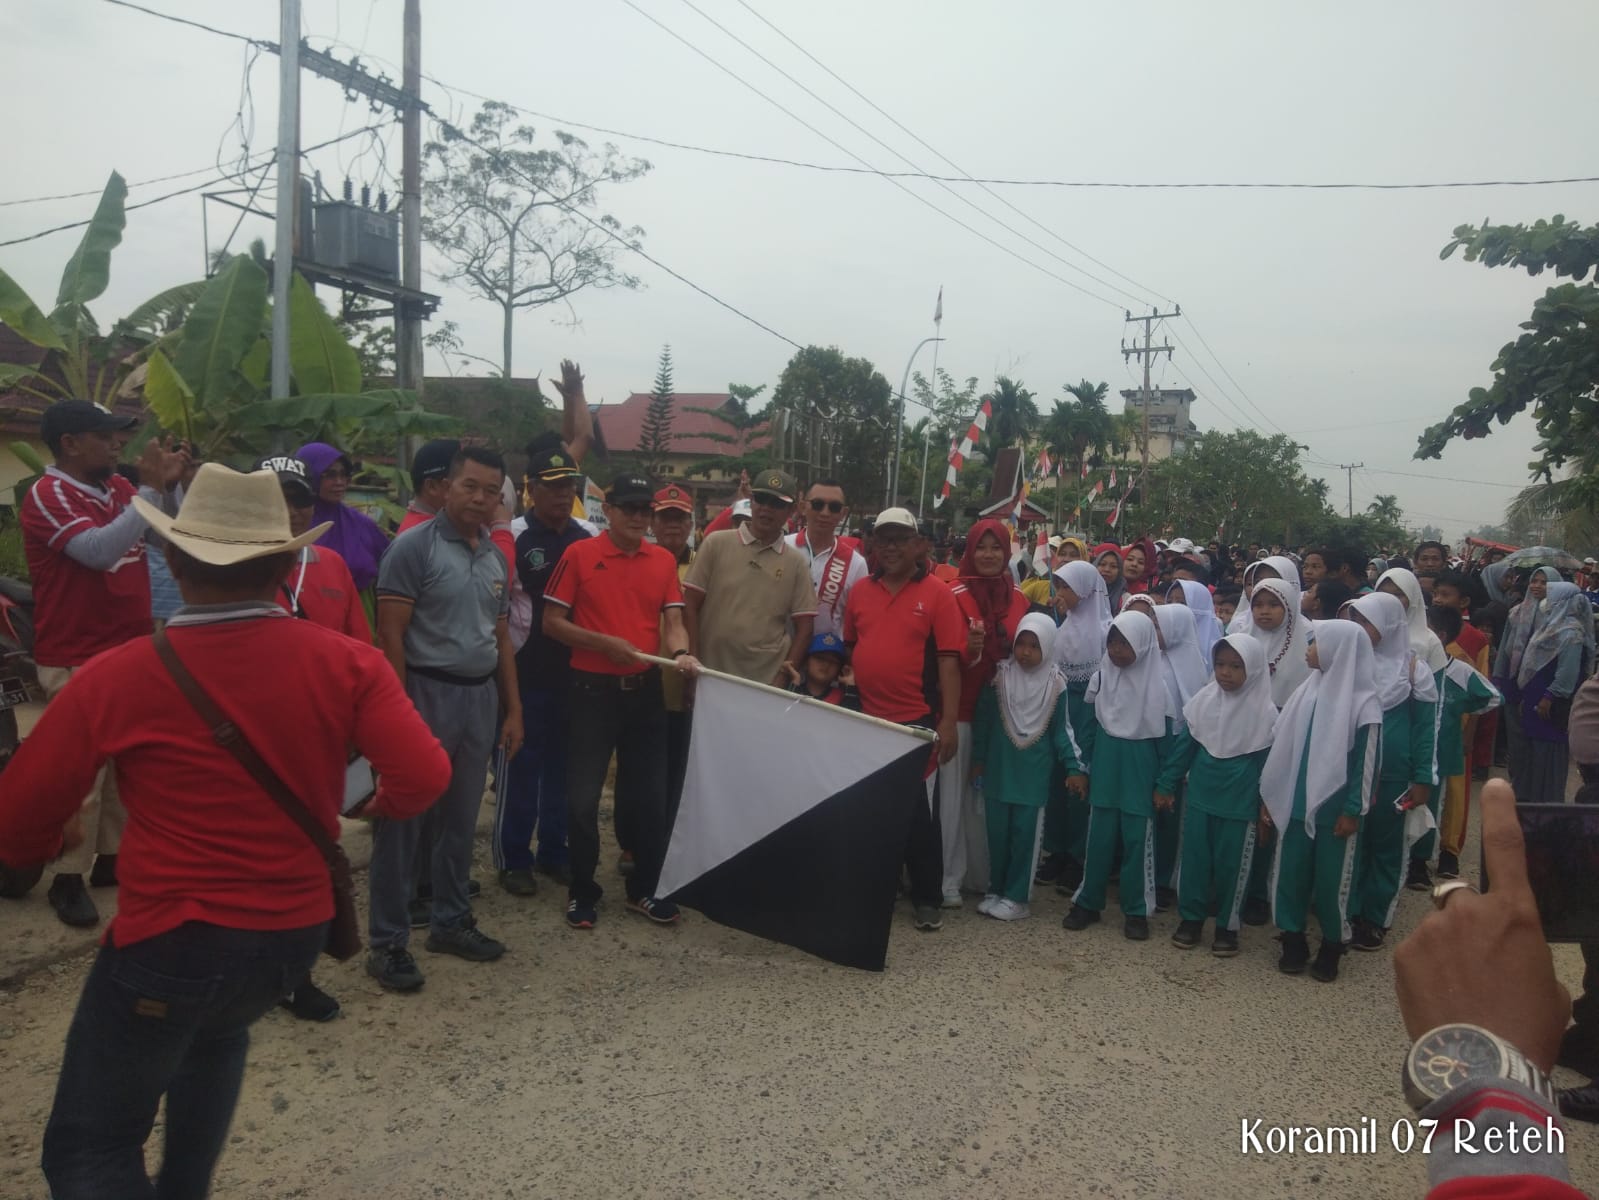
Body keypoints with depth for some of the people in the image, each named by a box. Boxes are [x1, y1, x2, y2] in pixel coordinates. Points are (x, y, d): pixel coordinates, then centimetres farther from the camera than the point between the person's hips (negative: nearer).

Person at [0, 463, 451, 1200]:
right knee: (216, 1034, 36)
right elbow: (424, 777, -17)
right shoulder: (345, 662, -10)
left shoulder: (116, 677, -14)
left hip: (171, 939, -4)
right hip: (298, 931, 4)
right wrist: (382, 804, 7)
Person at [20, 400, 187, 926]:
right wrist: (149, 488, -24)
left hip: (131, 651, 7)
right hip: (76, 662, -7)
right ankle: (67, 879, 8)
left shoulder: (117, 487, 8)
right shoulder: (47, 496, -14)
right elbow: (101, 550, -28)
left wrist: (168, 485, -1)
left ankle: (113, 857, 28)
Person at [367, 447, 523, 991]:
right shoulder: (414, 546, -9)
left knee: (461, 817, 15)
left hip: (480, 696, 7)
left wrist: (513, 708, 13)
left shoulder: (495, 556, 12)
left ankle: (451, 921, 29)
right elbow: (390, 634, -12)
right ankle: (387, 942, 10)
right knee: (403, 820, 1)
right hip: (427, 692, -6)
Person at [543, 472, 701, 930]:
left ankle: (644, 889, 25)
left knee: (650, 794, 9)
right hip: (593, 689, -3)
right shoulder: (579, 555, -5)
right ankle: (582, 891, 20)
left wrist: (681, 653, -20)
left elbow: (673, 621, 2)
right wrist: (605, 643, -16)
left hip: (646, 690, 4)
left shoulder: (664, 560, 5)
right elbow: (552, 622, -5)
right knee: (583, 795, 3)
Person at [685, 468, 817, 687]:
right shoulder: (717, 544, 2)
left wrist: (785, 677, -3)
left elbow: (804, 626, 6)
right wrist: (693, 662, -5)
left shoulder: (796, 563, 6)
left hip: (768, 682, 1)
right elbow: (690, 606, 1)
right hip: (712, 677, -1)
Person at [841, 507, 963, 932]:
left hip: (918, 721, -4)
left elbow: (949, 661, -8)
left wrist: (949, 721, -12)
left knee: (919, 814, 4)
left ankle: (926, 899, 17)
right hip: (866, 719, 4)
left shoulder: (937, 594, -5)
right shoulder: (860, 591, 6)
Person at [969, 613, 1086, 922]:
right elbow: (983, 720, 4)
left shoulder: (1055, 684, -7)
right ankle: (995, 890, 23)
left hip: (1034, 772, -2)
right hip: (998, 768, 2)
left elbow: (1061, 730, 0)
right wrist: (977, 759, 7)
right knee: (997, 832, 10)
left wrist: (1074, 767, -8)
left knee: (1024, 834, 3)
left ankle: (1016, 896, 11)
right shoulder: (1000, 676, -4)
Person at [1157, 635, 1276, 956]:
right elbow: (1183, 744, 4)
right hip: (1199, 796, 3)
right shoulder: (1203, 699, -3)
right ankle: (1190, 918, 24)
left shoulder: (1264, 712, -11)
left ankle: (1228, 925, 23)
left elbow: (1267, 762, -4)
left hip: (1239, 803, -3)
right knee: (1194, 857, 9)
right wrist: (1166, 784, 6)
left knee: (1230, 863, 7)